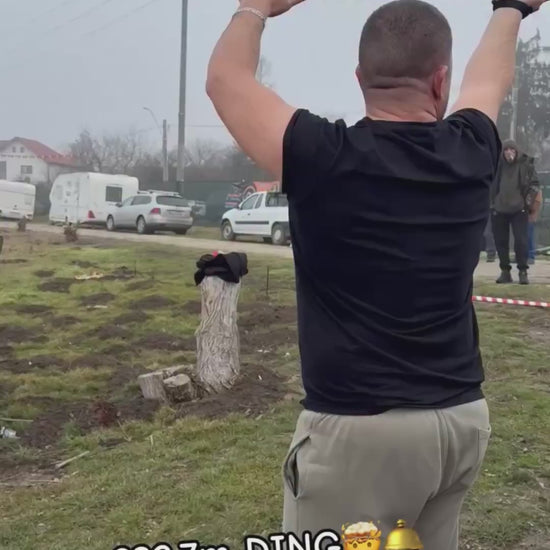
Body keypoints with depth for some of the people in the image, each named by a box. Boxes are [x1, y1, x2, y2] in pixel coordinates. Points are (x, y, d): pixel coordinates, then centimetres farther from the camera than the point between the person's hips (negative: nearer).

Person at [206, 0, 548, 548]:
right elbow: (490, 80, 22)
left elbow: (225, 77, 0)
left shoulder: (324, 159, -14)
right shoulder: (470, 153, 0)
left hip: (358, 429, -5)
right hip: (463, 418, 6)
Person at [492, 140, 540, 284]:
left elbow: (534, 184, 2)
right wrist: (493, 202, 7)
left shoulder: (526, 164, 0)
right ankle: (505, 271, 17)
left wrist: (529, 202, -7)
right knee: (500, 241, 6)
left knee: (521, 240, -6)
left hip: (519, 209, -3)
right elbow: (493, 186, 14)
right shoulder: (499, 165, 6)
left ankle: (523, 271, 4)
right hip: (500, 209, 3)